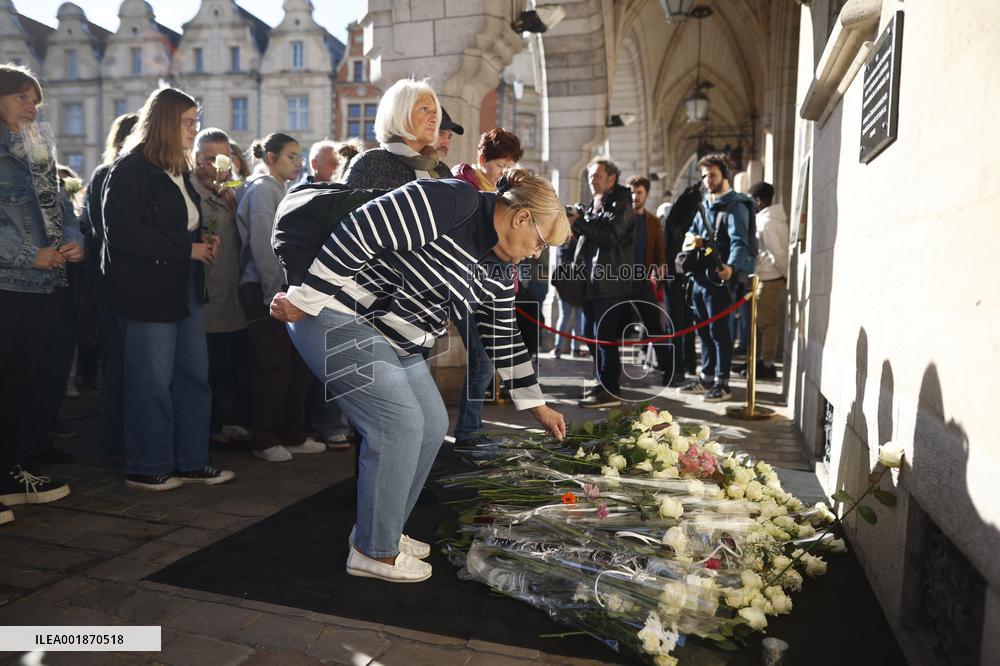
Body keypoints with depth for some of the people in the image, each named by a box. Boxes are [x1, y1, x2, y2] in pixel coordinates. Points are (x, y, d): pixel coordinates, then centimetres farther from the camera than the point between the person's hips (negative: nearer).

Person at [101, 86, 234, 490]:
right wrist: (187, 249, -16)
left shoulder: (178, 170, 18)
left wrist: (203, 237, 6)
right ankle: (146, 469, 14)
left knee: (194, 377, 10)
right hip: (147, 294, -9)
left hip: (186, 290, 9)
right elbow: (124, 233, -19)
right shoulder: (130, 169, -10)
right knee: (152, 384, 0)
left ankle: (191, 462, 20)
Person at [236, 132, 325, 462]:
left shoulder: (281, 189, 19)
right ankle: (265, 441, 8)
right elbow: (262, 245, -16)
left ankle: (292, 435, 19)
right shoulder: (262, 189, -8)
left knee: (298, 365, 9)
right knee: (275, 367, -4)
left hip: (287, 288, 9)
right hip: (266, 291, -9)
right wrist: (275, 293, -18)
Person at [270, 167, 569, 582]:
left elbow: (504, 340, 14)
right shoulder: (451, 203, -22)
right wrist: (305, 300, -24)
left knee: (433, 425, 6)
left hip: (395, 341, 10)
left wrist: (537, 406, 16)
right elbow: (359, 233, -26)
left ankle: (382, 530, 23)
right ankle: (373, 551, 5)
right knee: (401, 423, -13)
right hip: (336, 317, -9)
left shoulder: (498, 271, 7)